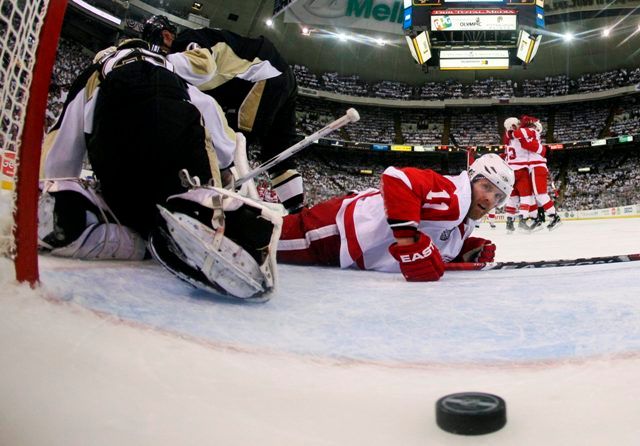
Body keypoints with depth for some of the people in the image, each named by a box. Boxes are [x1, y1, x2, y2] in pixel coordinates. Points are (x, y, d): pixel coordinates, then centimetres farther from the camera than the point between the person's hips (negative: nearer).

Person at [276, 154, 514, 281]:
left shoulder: (464, 224, 8)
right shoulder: (453, 194, -22)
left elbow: (440, 249, 19)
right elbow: (396, 179, -35)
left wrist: (469, 252, 0)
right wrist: (408, 241, -38)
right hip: (339, 229, -9)